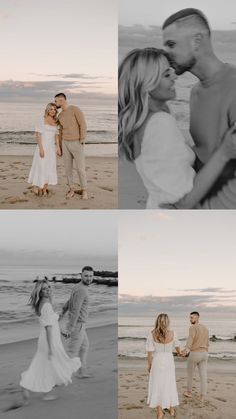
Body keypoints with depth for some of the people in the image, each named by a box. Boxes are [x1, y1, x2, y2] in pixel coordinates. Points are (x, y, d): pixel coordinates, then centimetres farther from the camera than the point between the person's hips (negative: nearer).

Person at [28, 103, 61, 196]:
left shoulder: (55, 122, 10)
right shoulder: (42, 120, -7)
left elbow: (56, 136, 13)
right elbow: (38, 135, -11)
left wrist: (58, 148, 5)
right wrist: (41, 148, -19)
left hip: (51, 147, 6)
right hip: (42, 146, -6)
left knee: (49, 167, 7)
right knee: (40, 166, -4)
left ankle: (45, 188, 14)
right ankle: (37, 187, 6)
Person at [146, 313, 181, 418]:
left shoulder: (152, 334, -15)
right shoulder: (172, 333, -9)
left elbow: (150, 352, -12)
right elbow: (177, 345, 11)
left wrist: (149, 365, 2)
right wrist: (179, 353, 33)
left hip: (157, 362, -2)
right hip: (169, 361, 2)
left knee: (157, 386, 9)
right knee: (170, 385, 15)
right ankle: (172, 410, 25)